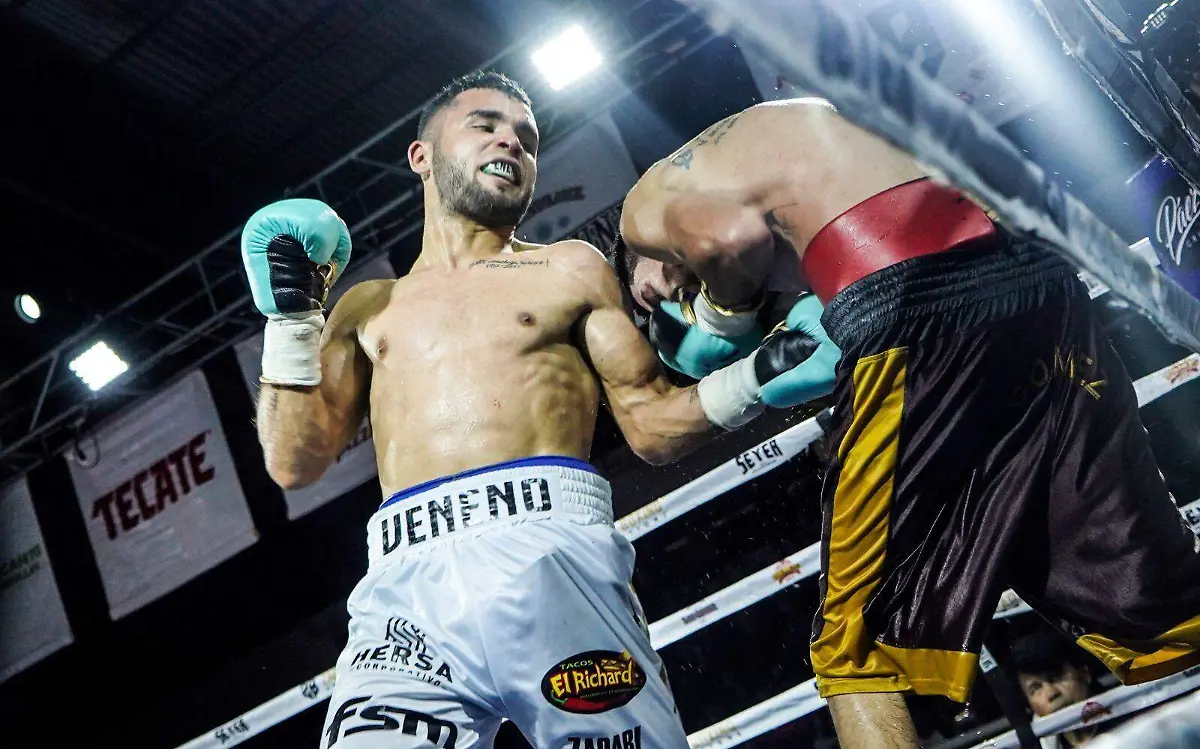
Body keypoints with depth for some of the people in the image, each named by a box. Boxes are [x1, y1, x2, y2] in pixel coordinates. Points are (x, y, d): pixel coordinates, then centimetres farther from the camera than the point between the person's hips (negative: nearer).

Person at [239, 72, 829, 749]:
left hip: (552, 549, 0)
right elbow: (295, 462, 17)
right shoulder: (368, 308, 25)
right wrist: (290, 316, 12)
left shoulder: (570, 269, 21)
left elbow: (655, 428, 14)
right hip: (406, 585, 1)